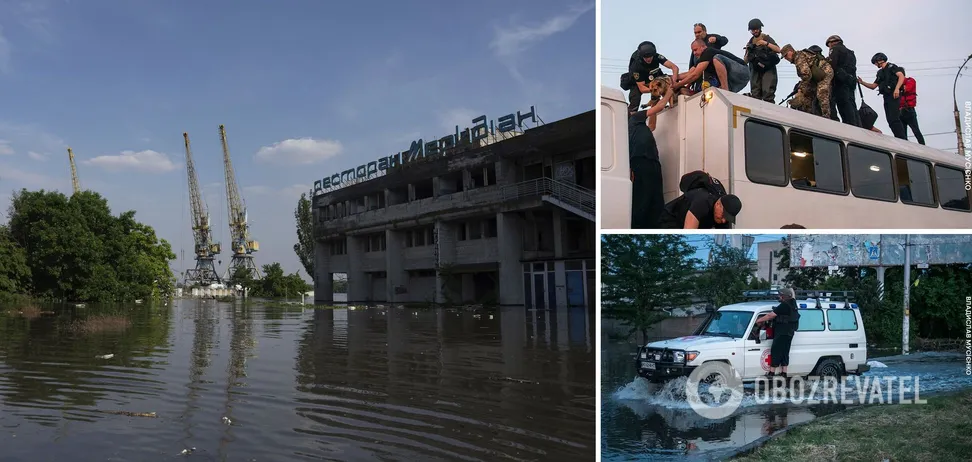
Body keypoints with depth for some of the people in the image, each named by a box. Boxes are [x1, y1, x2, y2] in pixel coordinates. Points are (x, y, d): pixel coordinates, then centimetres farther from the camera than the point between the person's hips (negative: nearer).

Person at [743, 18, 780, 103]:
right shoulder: (750, 43, 13)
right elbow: (745, 61, 12)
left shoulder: (767, 38, 3)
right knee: (755, 95, -4)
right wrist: (748, 51, -6)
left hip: (768, 70, -4)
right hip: (755, 71, 4)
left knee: (767, 93, -19)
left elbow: (778, 50, -10)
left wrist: (766, 43, -20)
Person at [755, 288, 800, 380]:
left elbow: (771, 315, -17)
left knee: (776, 352, -5)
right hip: (789, 333, 9)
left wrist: (759, 320, -8)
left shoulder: (784, 306, -17)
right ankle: (784, 373, 16)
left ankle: (772, 372, -4)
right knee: (784, 353, 13)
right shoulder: (792, 305, 13)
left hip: (781, 333, -9)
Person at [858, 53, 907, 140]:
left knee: (894, 119, -17)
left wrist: (897, 89, -26)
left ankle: (904, 140, -18)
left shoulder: (891, 67, 1)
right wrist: (862, 82, 12)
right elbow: (873, 86, 26)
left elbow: (901, 76, -14)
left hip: (894, 96, -8)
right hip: (886, 96, 8)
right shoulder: (880, 72, 24)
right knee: (890, 120, 4)